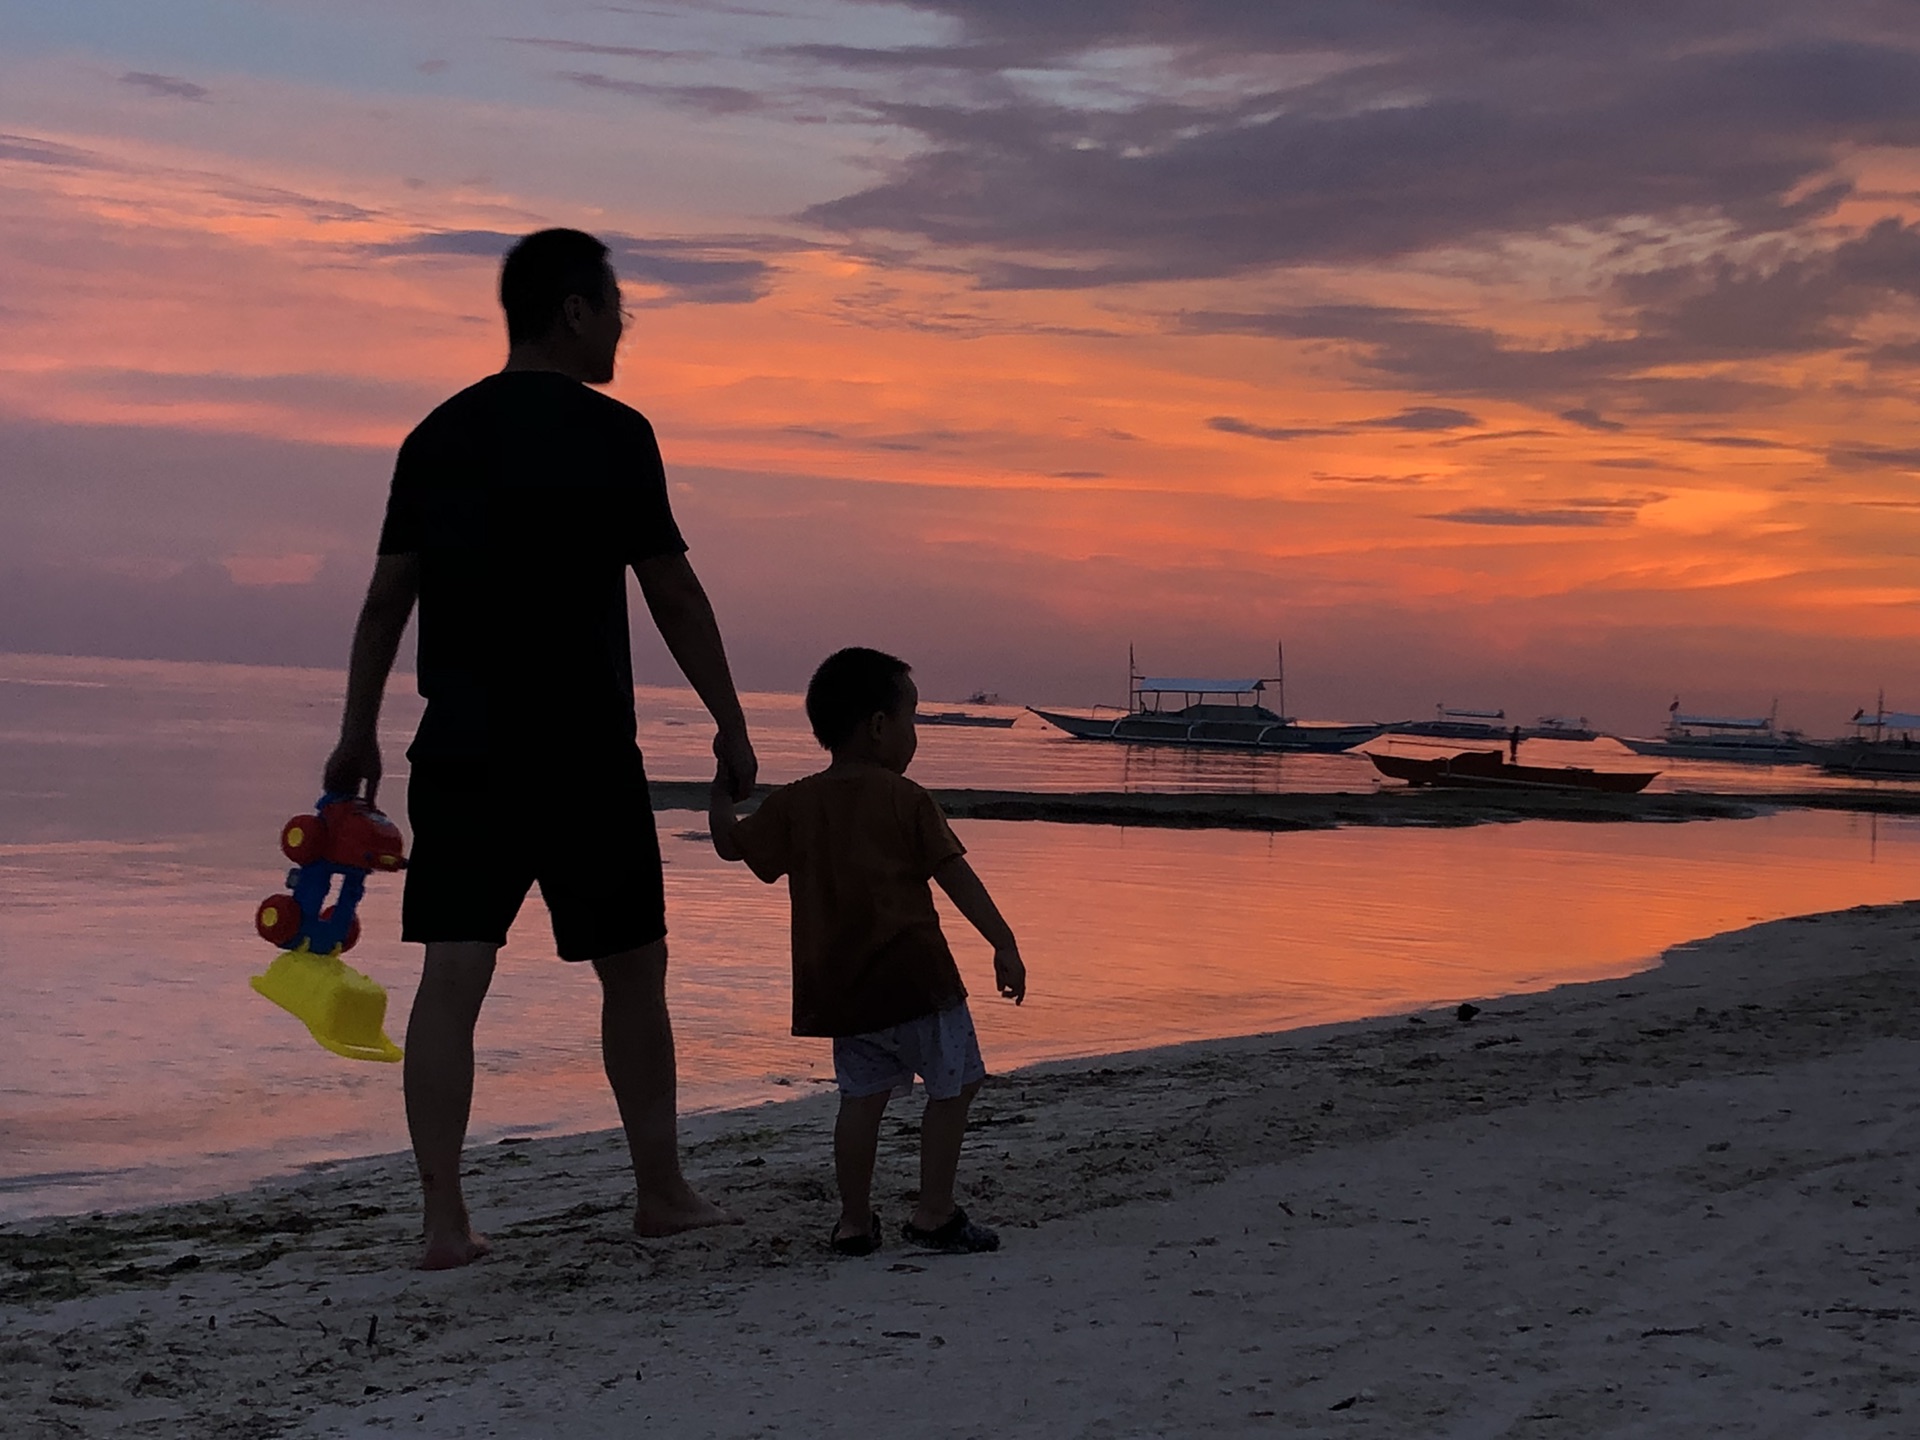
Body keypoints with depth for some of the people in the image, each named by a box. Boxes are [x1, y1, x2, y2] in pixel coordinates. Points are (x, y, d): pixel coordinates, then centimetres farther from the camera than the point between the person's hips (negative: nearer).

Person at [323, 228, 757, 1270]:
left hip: (457, 751, 4)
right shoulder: (609, 434, -5)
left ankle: (443, 1216, -6)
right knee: (633, 968, 11)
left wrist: (357, 734, 15)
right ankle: (661, 1191, 22)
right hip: (582, 753, -4)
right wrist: (732, 726, 2)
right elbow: (674, 597, -5)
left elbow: (387, 596, 10)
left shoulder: (437, 436, 9)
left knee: (451, 975, 0)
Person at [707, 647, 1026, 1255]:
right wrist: (1004, 945, -6)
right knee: (953, 1084, 7)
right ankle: (934, 1212, 7)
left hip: (838, 986, 5)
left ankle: (854, 1221, 12)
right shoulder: (904, 799, -6)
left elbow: (731, 844, 13)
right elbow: (957, 877, -8)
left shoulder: (795, 803, 6)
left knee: (862, 1095, 13)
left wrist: (722, 788, 30)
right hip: (913, 973, -5)